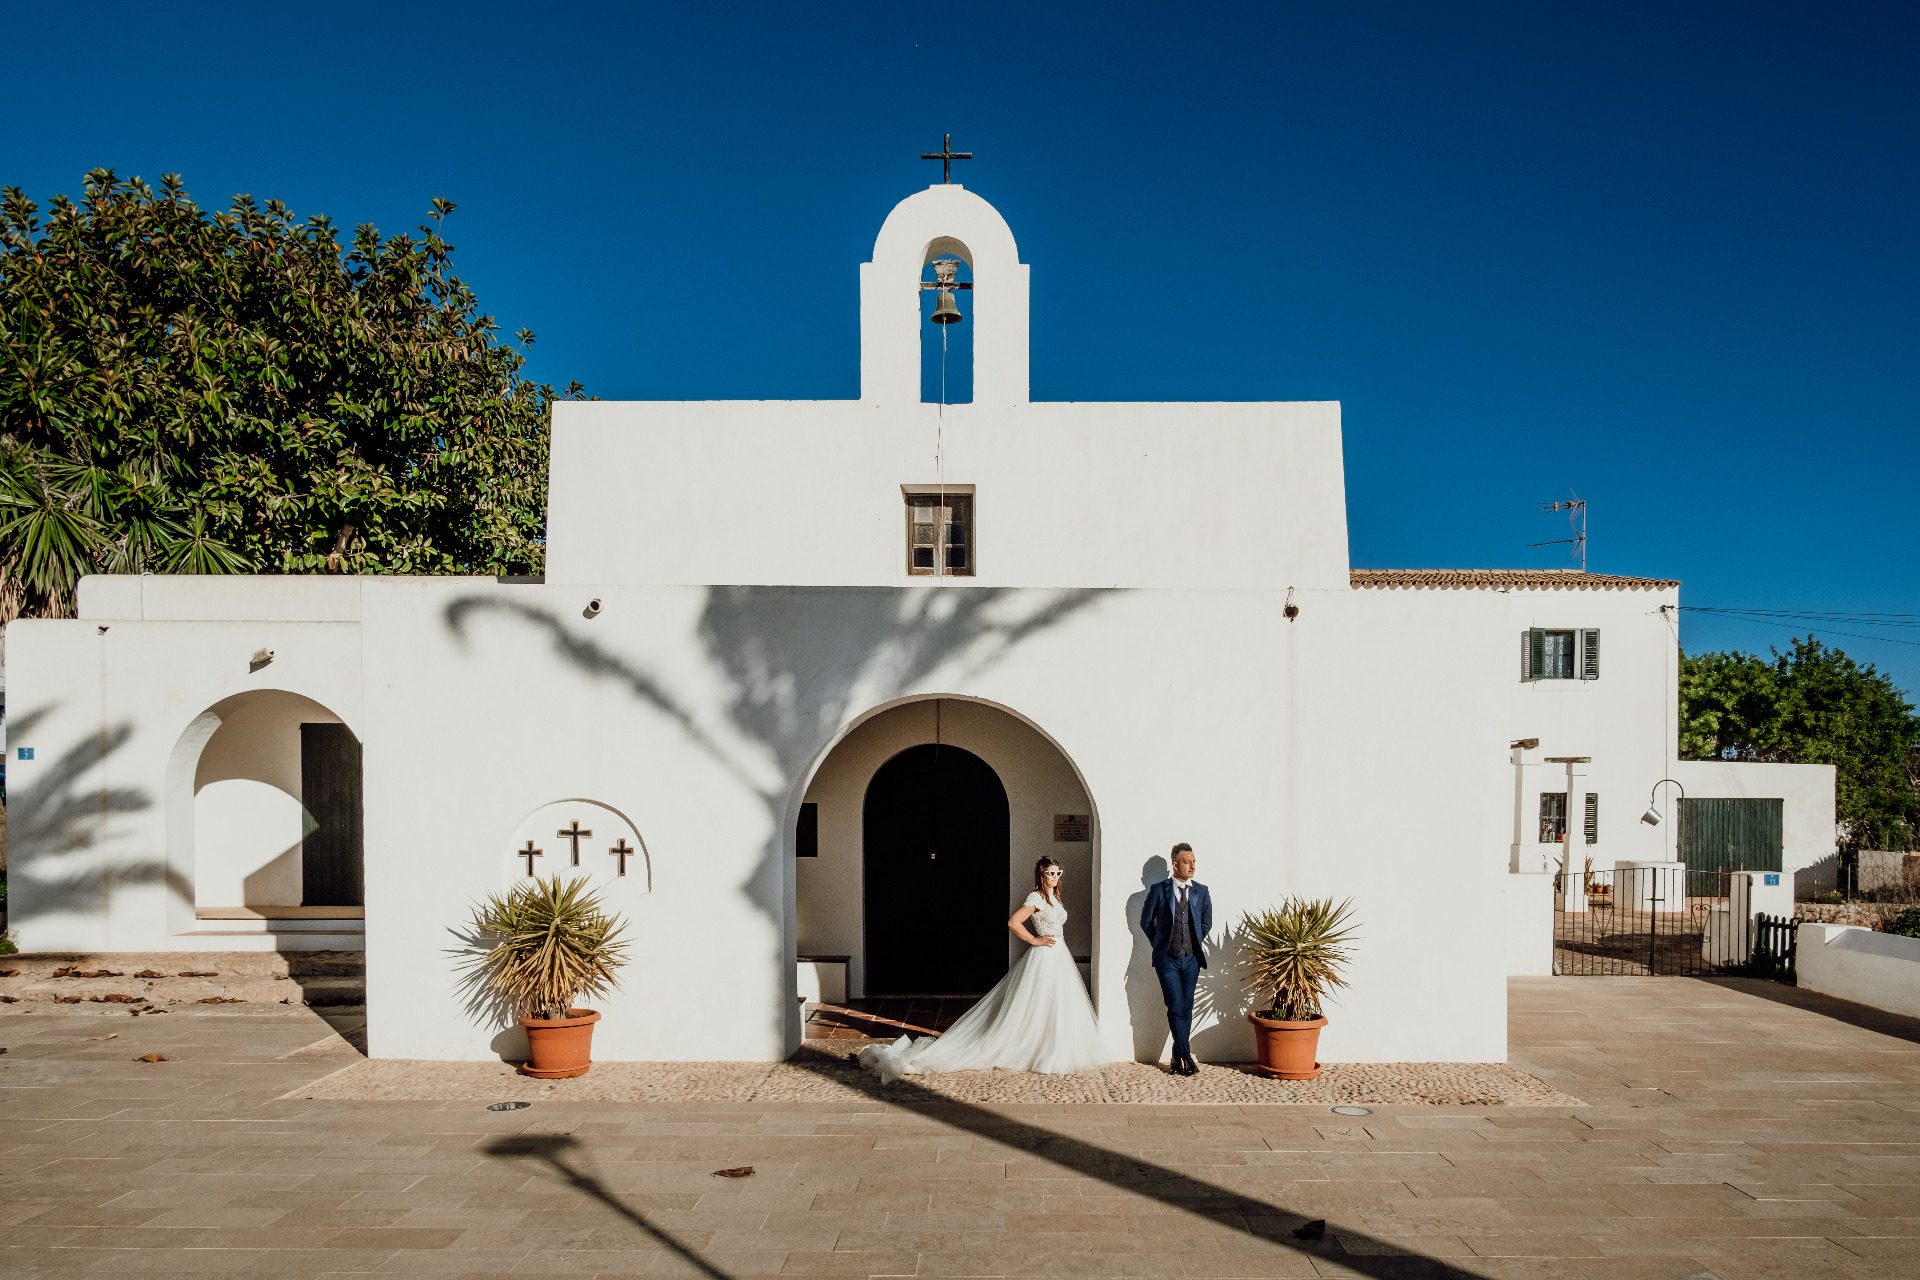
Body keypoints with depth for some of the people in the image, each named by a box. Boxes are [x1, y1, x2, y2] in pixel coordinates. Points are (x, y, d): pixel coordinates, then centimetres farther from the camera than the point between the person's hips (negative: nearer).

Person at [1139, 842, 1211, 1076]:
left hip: (1191, 960, 3)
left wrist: (1195, 944, 12)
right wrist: (1160, 943, 8)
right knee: (1176, 1008, -9)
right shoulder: (1159, 890, -3)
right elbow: (1146, 921, 8)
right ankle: (1186, 1057, -3)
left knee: (1186, 1009, 5)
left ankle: (1177, 1057, 16)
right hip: (1167, 959, -2)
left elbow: (1206, 923, 16)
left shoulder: (1201, 892, 4)